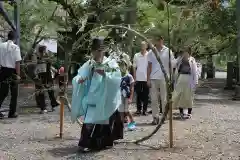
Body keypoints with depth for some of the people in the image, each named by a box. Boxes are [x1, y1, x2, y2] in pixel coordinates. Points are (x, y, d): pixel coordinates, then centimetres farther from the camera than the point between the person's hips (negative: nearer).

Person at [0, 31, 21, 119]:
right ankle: (12, 113, 13)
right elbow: (17, 62, -13)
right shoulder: (15, 47, -11)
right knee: (14, 93, 9)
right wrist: (18, 74, -9)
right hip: (12, 71, -4)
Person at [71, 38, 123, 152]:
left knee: (104, 121, 9)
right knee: (90, 120, -5)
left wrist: (105, 74, -29)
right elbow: (78, 76, -1)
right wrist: (79, 80, -23)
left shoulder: (111, 63, -5)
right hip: (92, 98, 2)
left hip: (106, 99, -1)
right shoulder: (89, 64, 3)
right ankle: (87, 143, 2)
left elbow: (117, 79, -15)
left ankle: (104, 142, 27)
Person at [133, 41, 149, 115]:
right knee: (138, 95, 7)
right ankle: (138, 109, 15)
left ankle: (144, 109, 12)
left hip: (146, 79, -2)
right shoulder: (136, 55, 6)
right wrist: (134, 78, 2)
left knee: (145, 95, 4)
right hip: (138, 79, 2)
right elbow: (134, 67, 9)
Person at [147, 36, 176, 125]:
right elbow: (149, 66, 10)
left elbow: (172, 63, 4)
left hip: (164, 78, -2)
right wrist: (148, 79, 2)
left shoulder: (167, 51, 3)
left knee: (164, 99, 3)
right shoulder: (151, 52, 9)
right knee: (154, 99, 0)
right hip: (153, 78, 2)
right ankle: (155, 117, 5)